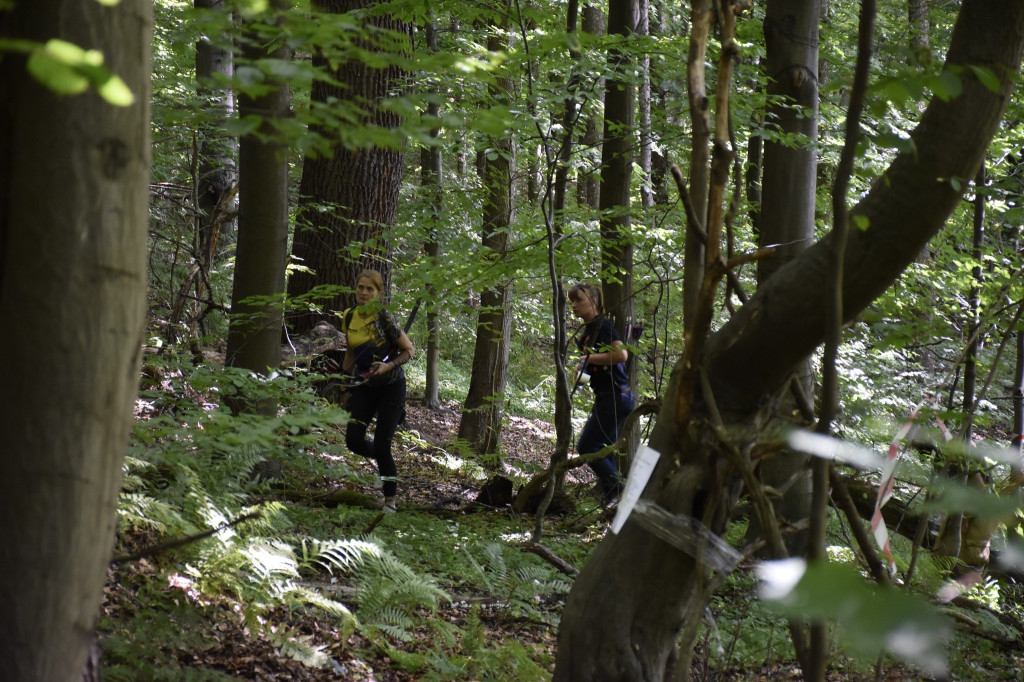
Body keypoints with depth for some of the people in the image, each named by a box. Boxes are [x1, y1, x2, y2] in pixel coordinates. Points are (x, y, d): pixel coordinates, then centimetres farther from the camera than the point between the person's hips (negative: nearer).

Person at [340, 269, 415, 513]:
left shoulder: (385, 318, -15)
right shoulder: (349, 317, 2)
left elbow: (409, 350, -9)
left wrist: (389, 365, -24)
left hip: (390, 386, -5)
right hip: (364, 387, 5)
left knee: (382, 445, -8)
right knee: (353, 441, -7)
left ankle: (390, 500, 8)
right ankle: (383, 458, 26)